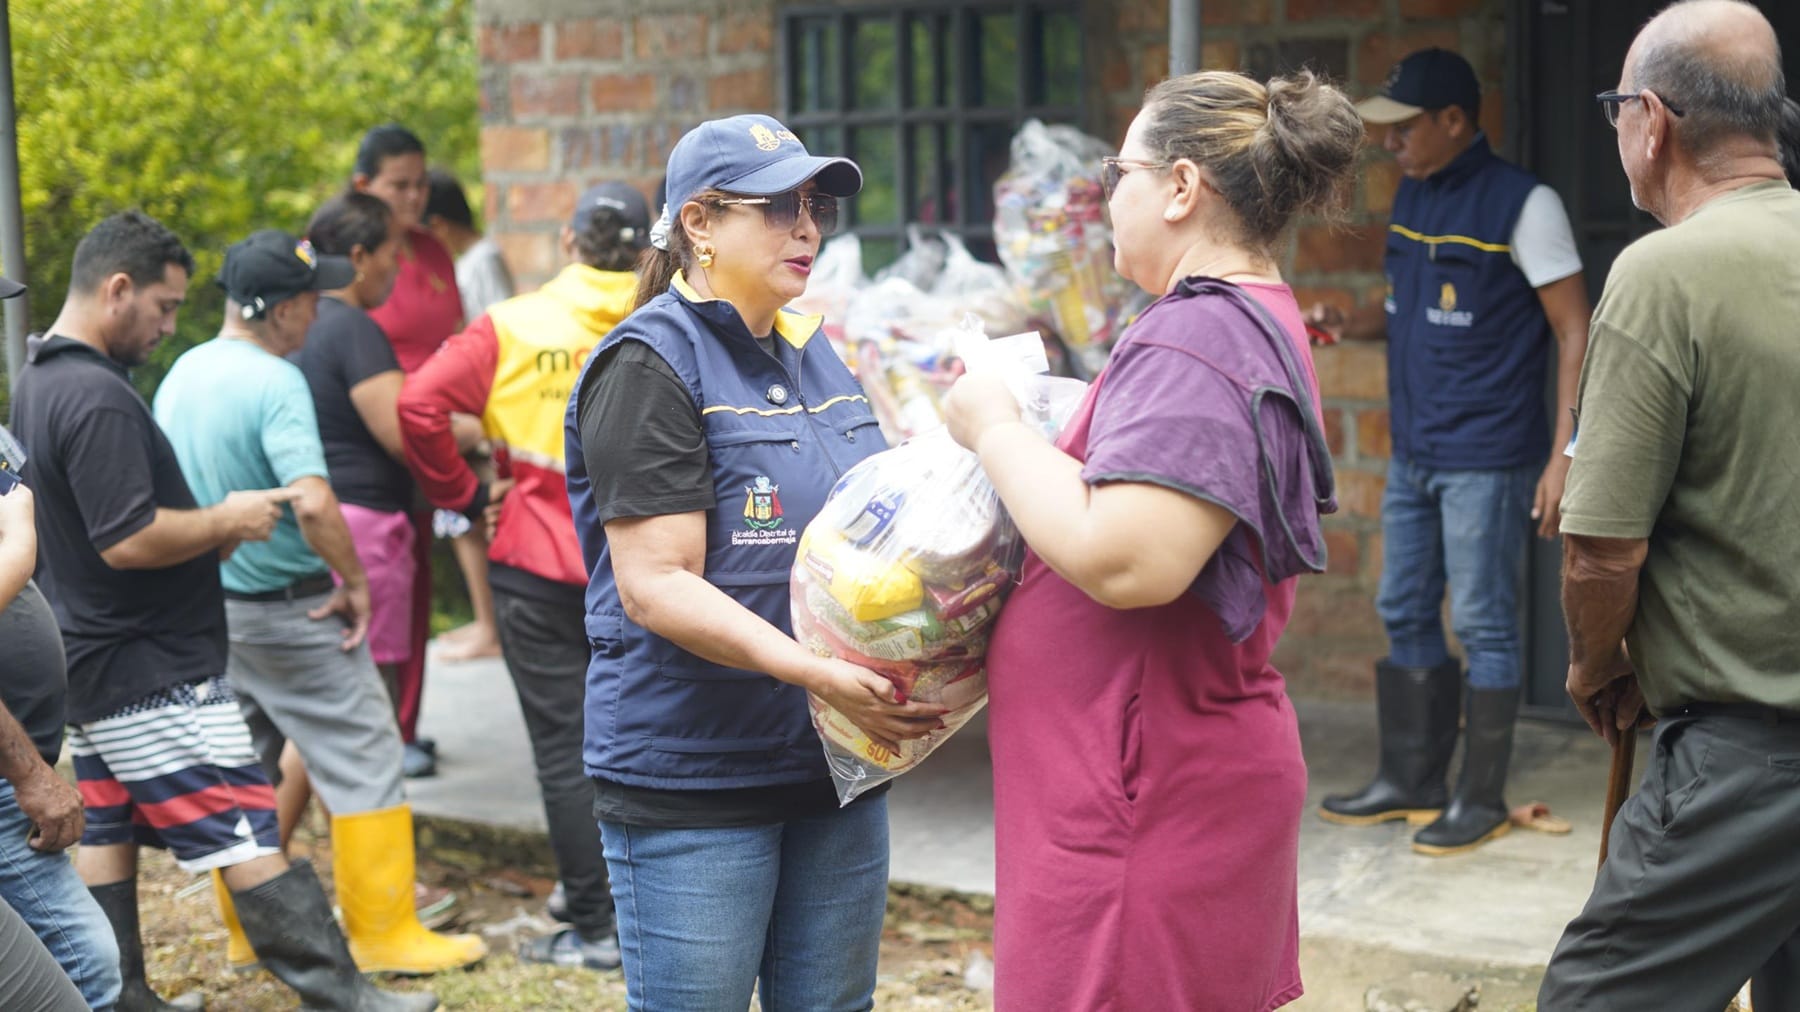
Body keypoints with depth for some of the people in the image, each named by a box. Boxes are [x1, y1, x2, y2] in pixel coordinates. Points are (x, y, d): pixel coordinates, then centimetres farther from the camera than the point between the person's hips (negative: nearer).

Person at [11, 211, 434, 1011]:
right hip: (152, 673, -11)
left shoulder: (37, 383, 12)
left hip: (88, 666, 11)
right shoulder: (98, 398, -22)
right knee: (244, 838, -9)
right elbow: (129, 540, -27)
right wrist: (225, 521, -13)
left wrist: (208, 534, 11)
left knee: (106, 832, 14)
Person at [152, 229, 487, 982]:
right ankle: (384, 933, 5)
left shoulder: (181, 374, 5)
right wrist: (353, 580, -19)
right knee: (364, 761, 1)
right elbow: (312, 503, -31)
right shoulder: (276, 383, -22)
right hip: (287, 609, -8)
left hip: (209, 603, 8)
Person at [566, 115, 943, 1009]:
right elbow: (656, 587, -19)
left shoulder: (810, 354, 12)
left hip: (834, 766, 8)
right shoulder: (650, 364, -11)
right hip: (692, 780, -7)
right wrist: (818, 674, -29)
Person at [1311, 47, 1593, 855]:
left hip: (1487, 458, -8)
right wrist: (1353, 326, 2)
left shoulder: (1522, 204, -12)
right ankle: (1410, 782, 24)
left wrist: (1563, 455, -17)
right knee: (1404, 616, 13)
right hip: (1413, 453, 8)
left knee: (1482, 626, -1)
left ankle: (1482, 800, 9)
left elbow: (1574, 332, -12)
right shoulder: (1412, 197, 10)